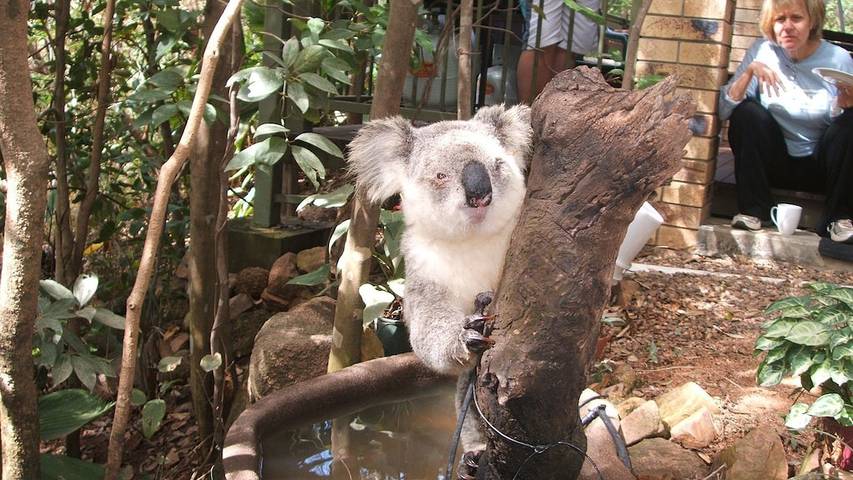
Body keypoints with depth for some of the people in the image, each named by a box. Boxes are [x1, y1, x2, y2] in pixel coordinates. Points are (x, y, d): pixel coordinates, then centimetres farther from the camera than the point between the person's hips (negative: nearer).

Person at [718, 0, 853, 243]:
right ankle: (754, 210, -14)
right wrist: (749, 71, -27)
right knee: (747, 112, -23)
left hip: (821, 166, 0)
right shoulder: (763, 52, -6)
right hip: (775, 163, 0)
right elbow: (725, 109, -13)